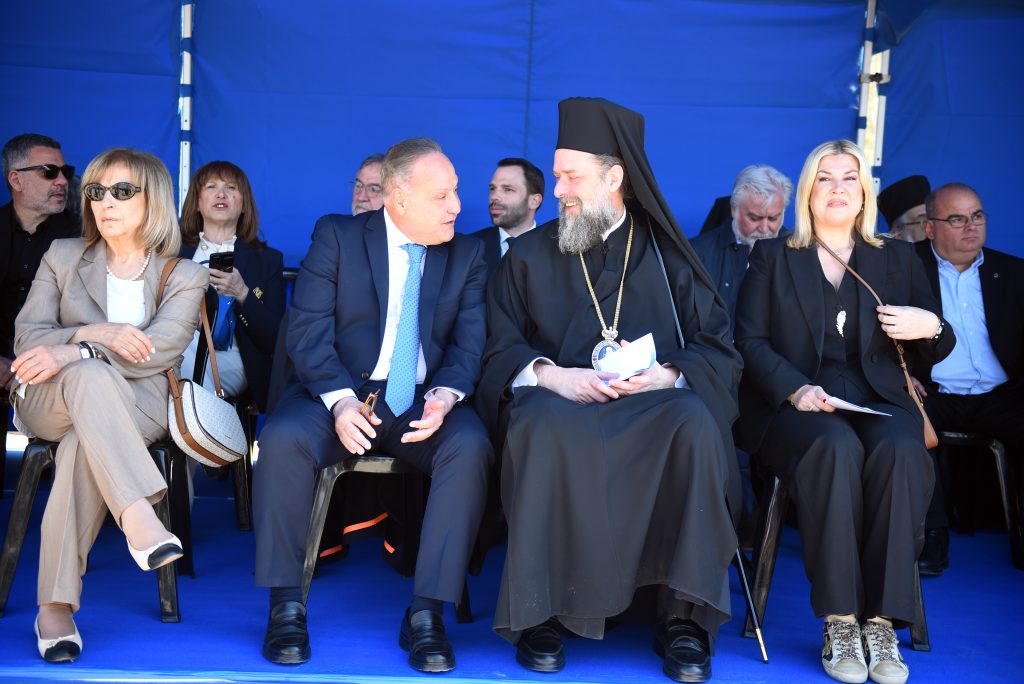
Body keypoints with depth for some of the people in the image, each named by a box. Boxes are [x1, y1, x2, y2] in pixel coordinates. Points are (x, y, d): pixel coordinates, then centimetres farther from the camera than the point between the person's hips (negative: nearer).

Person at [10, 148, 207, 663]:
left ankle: (56, 606, -36)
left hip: (136, 407, -1)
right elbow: (27, 338, 3)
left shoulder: (184, 276, 6)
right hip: (50, 403, 1)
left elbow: (161, 350, -11)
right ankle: (139, 520, -52)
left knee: (84, 442, -37)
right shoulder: (62, 256, 13)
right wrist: (96, 334, -17)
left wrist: (71, 352, -24)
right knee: (90, 376, -37)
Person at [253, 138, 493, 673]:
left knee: (471, 447, -30)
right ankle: (286, 605, -15)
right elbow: (309, 330, -7)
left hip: (422, 403, 2)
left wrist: (444, 396, -20)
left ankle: (426, 613, -22)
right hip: (341, 392, -1)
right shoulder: (336, 236, 2)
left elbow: (470, 343, 2)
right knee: (283, 439, -31)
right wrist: (339, 401, -24)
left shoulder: (467, 254, 10)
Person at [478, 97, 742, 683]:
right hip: (561, 399, 0)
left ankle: (685, 618, -24)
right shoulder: (530, 255, 15)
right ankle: (543, 613, -24)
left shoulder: (668, 254, 13)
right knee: (545, 427, -36)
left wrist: (669, 374, -15)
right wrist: (551, 374, -13)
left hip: (654, 400, 0)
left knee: (695, 424, -34)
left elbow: (718, 348, 6)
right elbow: (501, 347, 8)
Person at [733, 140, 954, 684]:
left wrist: (931, 327, -8)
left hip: (878, 399, 2)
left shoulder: (898, 259, 19)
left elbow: (939, 349, 17)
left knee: (900, 452, -33)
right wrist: (796, 390, -15)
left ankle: (881, 623, -30)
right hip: (795, 406, -2)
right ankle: (839, 622, -30)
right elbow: (751, 342, 3)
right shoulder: (772, 257, 14)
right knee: (835, 448, -35)